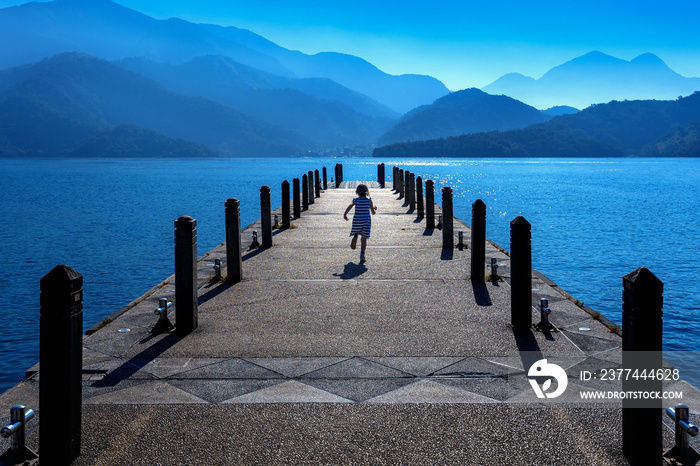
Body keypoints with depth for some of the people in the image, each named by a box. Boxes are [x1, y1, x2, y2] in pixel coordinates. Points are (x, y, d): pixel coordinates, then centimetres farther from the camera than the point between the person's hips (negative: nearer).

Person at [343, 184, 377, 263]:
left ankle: (355, 237, -8)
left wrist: (345, 214, -23)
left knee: (355, 232, 29)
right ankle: (362, 254, -16)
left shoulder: (355, 200, 0)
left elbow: (350, 206, -19)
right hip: (366, 221, 0)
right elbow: (373, 213, 6)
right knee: (364, 239, 3)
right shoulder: (369, 201, 1)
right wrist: (375, 209, 27)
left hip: (357, 221, 0)